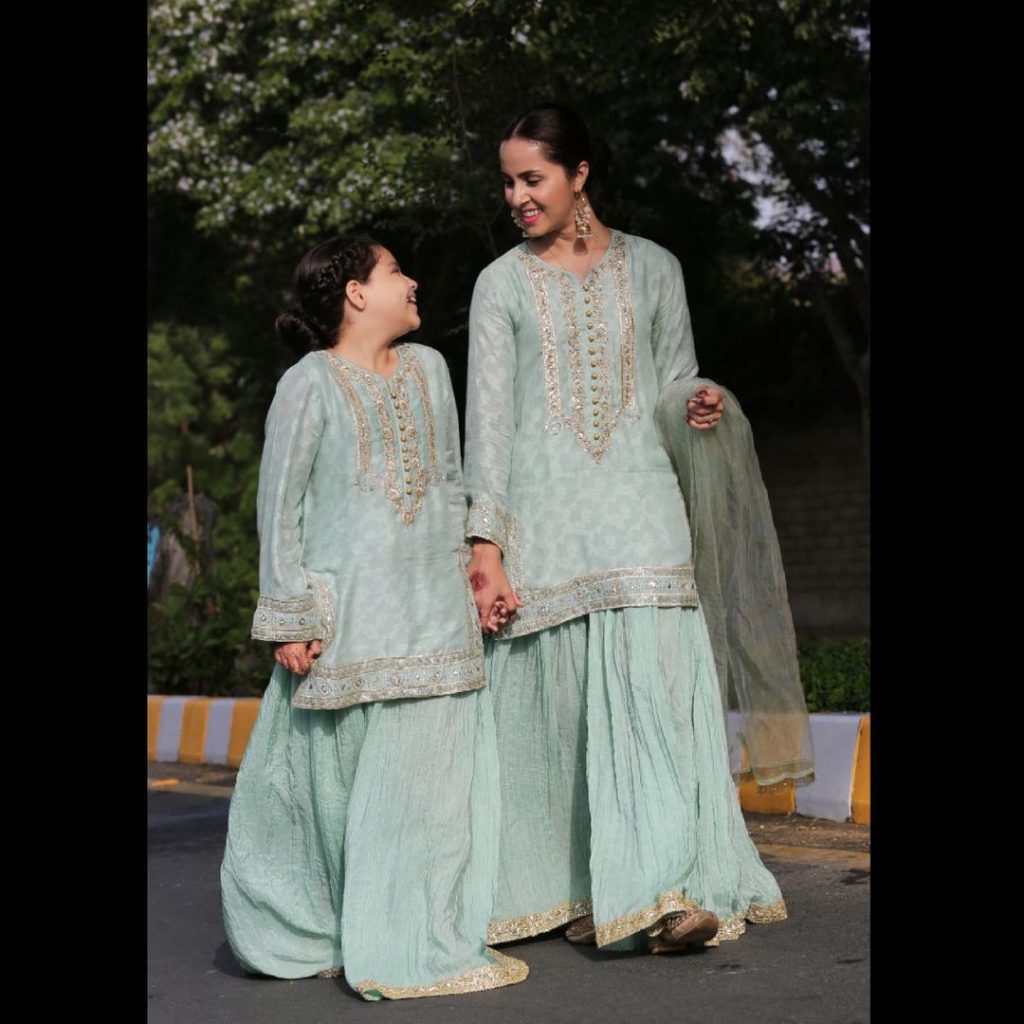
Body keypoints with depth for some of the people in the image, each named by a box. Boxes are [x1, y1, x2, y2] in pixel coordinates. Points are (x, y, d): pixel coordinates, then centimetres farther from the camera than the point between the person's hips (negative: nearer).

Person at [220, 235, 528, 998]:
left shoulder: (428, 368, 14)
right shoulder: (311, 384, -3)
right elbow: (280, 505, -3)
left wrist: (460, 576, 18)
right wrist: (289, 618, -7)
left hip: (433, 607, 6)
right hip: (350, 612, -5)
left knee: (435, 769, 5)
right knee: (343, 776, -2)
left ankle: (429, 941, 15)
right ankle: (308, 935, 10)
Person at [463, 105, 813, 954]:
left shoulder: (651, 268, 11)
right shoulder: (503, 284, 9)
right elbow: (488, 416, 4)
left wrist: (700, 399, -8)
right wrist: (485, 546, -5)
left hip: (639, 503, 0)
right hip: (542, 512, 0)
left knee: (653, 684, -12)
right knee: (556, 698, 0)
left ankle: (665, 890, -15)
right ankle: (571, 889, 10)